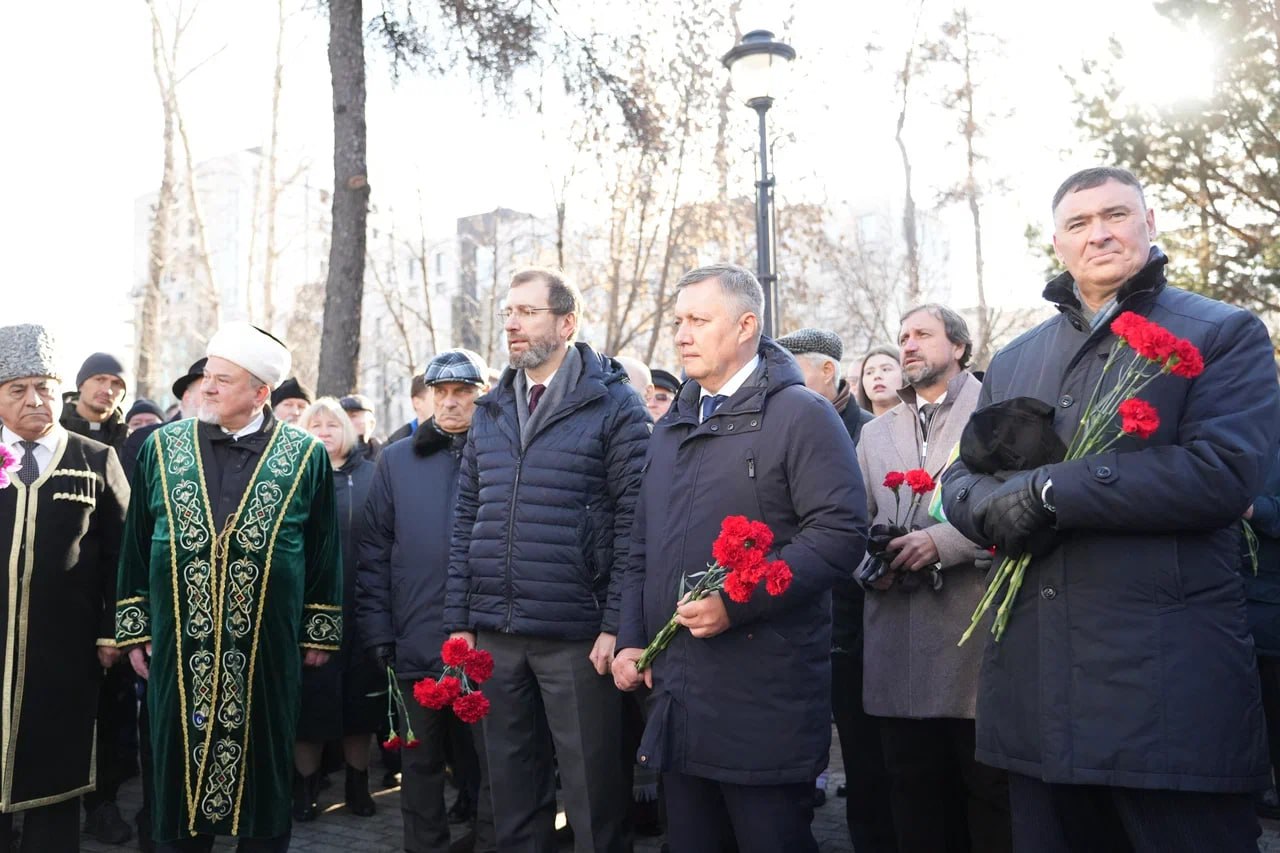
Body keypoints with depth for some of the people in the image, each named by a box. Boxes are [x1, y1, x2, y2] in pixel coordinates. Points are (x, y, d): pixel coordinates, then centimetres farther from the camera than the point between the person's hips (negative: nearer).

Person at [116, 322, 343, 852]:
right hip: (179, 650, 2)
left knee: (263, 770, 11)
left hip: (268, 650, -1)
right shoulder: (162, 447, 5)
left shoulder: (306, 456, -1)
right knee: (179, 769, 11)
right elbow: (135, 546, 9)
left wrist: (321, 632, 3)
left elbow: (324, 552, 3)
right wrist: (134, 629, 7)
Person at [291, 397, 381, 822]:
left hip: (361, 607, 1)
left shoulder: (371, 476, 8)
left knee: (360, 696, 9)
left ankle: (358, 785, 24)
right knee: (310, 699, 4)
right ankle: (305, 788, 20)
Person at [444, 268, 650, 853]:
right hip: (493, 633, 5)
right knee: (510, 783, 15)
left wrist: (617, 625, -13)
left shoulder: (613, 405, -5)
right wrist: (459, 620, 8)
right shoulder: (490, 412, 12)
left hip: (576, 635, -5)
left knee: (592, 787, 6)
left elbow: (633, 521, -9)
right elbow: (467, 521, 13)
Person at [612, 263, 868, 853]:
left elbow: (840, 532, -16)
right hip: (676, 692, 7)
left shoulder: (801, 415, -6)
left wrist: (736, 602, -22)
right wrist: (631, 640, 10)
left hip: (764, 699, -7)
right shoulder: (671, 429, 17)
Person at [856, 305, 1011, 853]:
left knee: (991, 804, 4)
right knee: (916, 808, 11)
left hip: (979, 643, -4)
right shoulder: (875, 433, 20)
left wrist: (942, 541, -17)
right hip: (899, 650, 5)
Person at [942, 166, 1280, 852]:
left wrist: (1049, 489, -15)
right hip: (1033, 686, 5)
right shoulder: (1012, 362, 17)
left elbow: (1222, 469, -15)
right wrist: (1000, 511, -11)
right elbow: (959, 482, 14)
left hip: (1169, 685, -4)